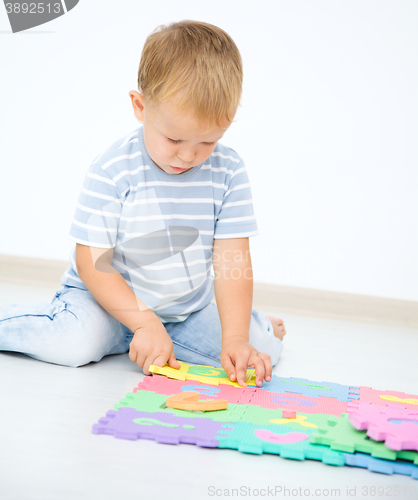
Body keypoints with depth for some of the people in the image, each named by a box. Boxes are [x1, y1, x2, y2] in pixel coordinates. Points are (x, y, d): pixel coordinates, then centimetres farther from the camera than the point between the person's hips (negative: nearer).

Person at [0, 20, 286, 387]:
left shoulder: (228, 171, -11)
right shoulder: (112, 171, -20)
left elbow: (232, 261, -13)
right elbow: (92, 261, -18)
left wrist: (235, 337, -25)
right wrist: (145, 322, -26)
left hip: (190, 304, 3)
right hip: (108, 298, -3)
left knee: (265, 344, -10)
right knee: (76, 342, -31)